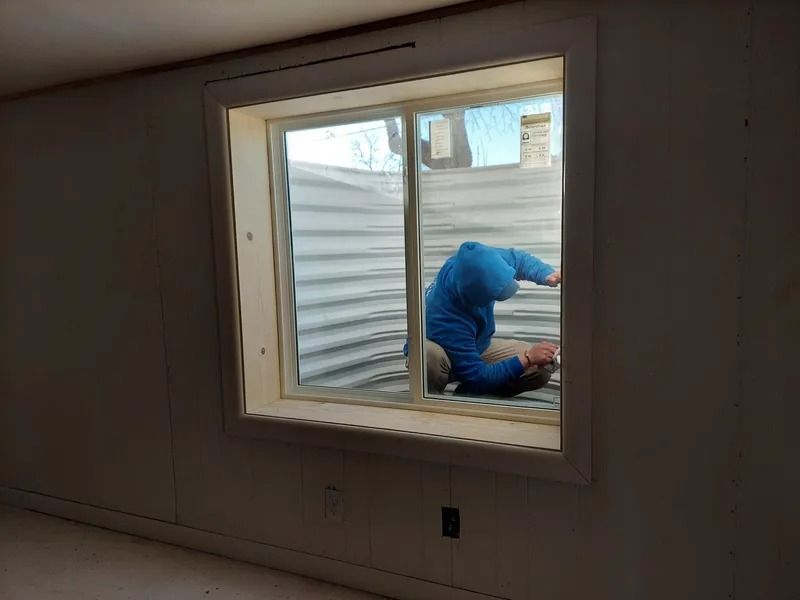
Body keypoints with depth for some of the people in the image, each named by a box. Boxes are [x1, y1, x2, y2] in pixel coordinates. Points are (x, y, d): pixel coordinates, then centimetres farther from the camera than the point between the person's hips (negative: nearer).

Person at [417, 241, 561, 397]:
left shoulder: (471, 263, -25)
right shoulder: (445, 320, -40)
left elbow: (518, 258, -5)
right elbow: (478, 377, -30)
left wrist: (548, 276, -23)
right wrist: (527, 358, -31)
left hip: (475, 348, 7)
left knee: (541, 368, -11)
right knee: (430, 354, -43)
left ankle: (466, 394, 0)